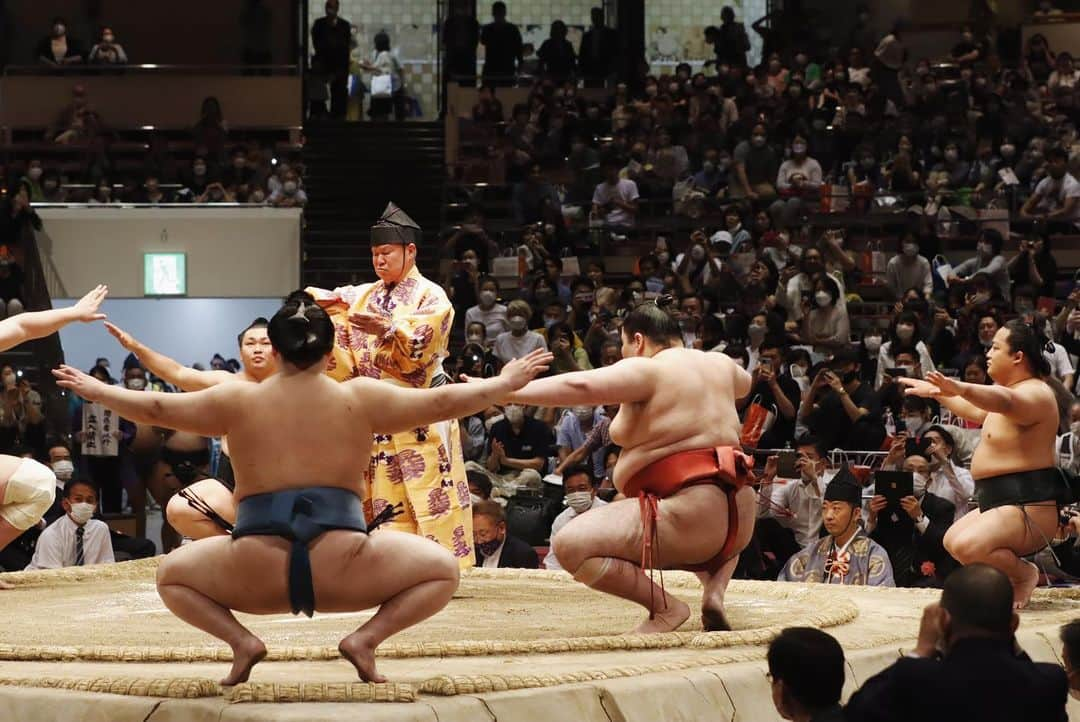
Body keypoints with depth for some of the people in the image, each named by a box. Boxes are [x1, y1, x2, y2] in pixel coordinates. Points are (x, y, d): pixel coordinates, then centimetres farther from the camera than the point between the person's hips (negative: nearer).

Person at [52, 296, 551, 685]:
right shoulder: (360, 399, 4)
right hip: (341, 574, -1)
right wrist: (506, 383, 24)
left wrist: (93, 390, 32)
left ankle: (241, 641, 2)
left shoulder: (238, 401, 7)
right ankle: (366, 639, -3)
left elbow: (154, 408, 16)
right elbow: (444, 402, 10)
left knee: (172, 575, 28)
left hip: (258, 576, 1)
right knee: (442, 569, 19)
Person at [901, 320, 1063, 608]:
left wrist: (960, 389, -61)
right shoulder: (1015, 390, 16)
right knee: (952, 542, 24)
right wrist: (937, 393, 41)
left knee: (966, 547, -30)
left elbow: (1004, 402, -44)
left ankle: (1024, 574, -5)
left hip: (1028, 508, -12)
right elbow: (975, 411, 35)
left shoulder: (1034, 394, -19)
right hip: (999, 503, 12)